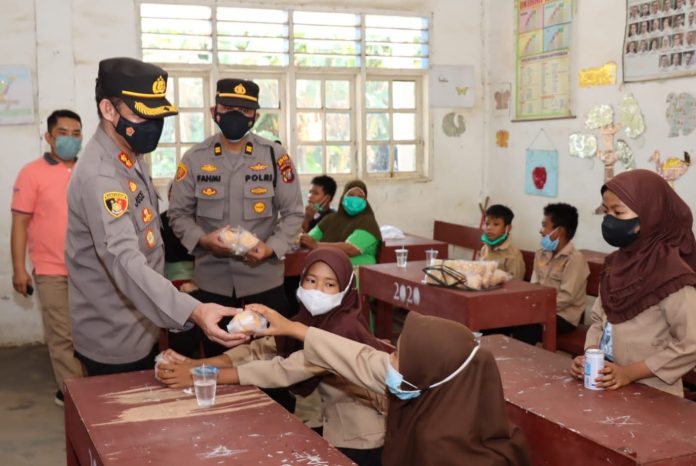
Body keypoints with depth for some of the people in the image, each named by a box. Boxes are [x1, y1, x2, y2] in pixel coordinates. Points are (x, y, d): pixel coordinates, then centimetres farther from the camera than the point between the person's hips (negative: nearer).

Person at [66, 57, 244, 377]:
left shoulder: (131, 156, 4)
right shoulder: (99, 176, -27)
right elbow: (126, 264, -41)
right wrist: (194, 312, -53)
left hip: (141, 330, 9)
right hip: (115, 342, -9)